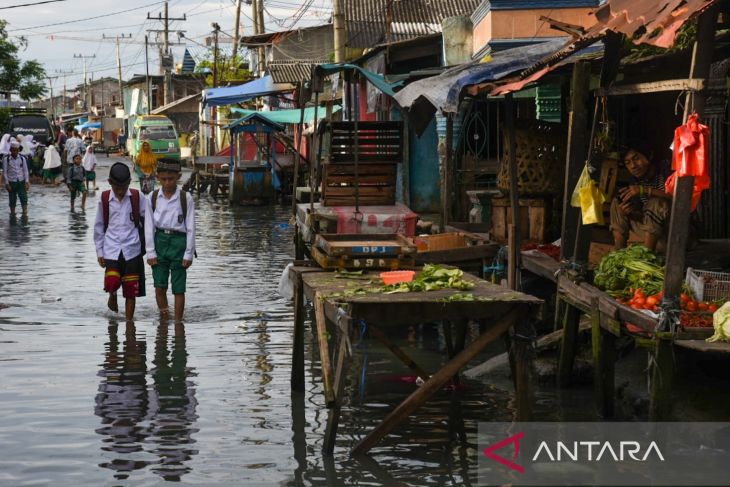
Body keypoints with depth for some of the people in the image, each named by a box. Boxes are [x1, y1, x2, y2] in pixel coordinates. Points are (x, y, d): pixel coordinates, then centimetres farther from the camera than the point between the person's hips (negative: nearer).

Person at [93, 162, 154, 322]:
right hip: (111, 249, 0)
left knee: (131, 291, 1)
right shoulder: (105, 199, 2)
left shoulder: (138, 198, -2)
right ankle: (112, 296, 18)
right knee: (112, 282, -18)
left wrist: (151, 250, -6)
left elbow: (148, 223, -2)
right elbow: (99, 226, 10)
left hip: (132, 249, 0)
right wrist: (99, 251, 10)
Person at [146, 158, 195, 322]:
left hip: (179, 242, -2)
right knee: (159, 287, 0)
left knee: (178, 289, 3)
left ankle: (178, 322, 13)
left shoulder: (185, 198, -4)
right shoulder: (154, 197, 2)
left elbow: (190, 227, -3)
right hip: (160, 241, 2)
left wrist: (188, 253, -6)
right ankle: (164, 320, 14)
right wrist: (150, 252, -1)